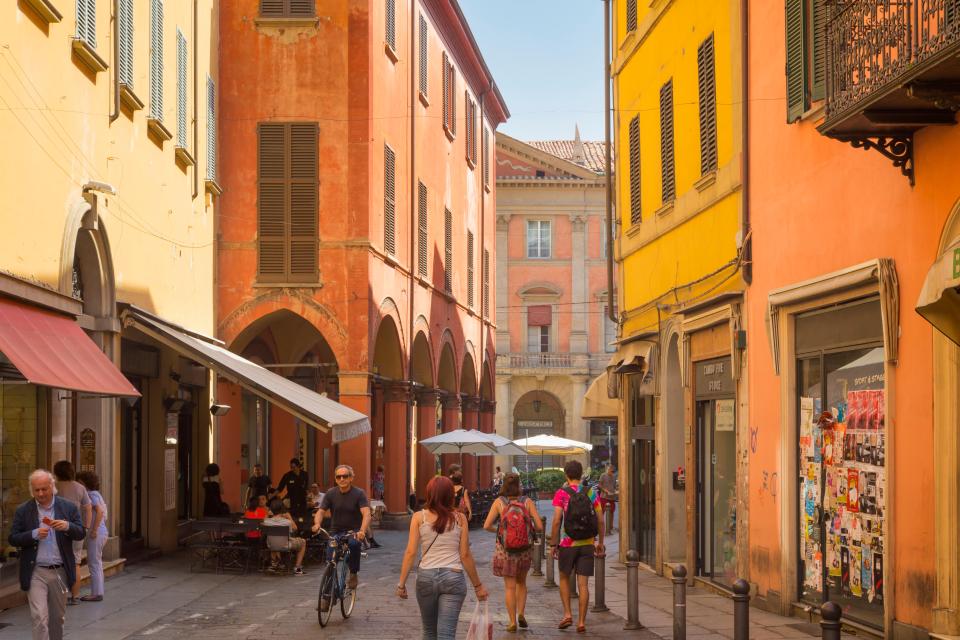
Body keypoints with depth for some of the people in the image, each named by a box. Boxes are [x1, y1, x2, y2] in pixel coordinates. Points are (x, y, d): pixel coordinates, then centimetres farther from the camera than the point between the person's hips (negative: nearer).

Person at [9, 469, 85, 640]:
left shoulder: (69, 507, 2)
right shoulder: (23, 511, 0)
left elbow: (81, 534, 1)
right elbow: (12, 539, -2)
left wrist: (67, 526, -20)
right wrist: (34, 534, -18)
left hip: (60, 572, 2)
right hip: (36, 573, -2)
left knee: (57, 618, 14)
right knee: (39, 617, -10)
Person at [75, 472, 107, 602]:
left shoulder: (92, 494, -12)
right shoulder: (96, 494, 16)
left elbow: (99, 511, -24)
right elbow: (103, 512, 22)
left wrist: (94, 530, -23)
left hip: (96, 533, -10)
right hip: (102, 532, 10)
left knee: (94, 563, -5)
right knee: (96, 563, 15)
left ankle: (96, 593, -2)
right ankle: (98, 592, 19)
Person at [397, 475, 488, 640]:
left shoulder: (419, 517, 0)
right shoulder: (459, 518, 1)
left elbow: (410, 552, -4)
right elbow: (465, 555, 1)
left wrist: (401, 583, 1)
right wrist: (477, 585, 10)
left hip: (426, 576, 1)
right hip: (453, 577, -1)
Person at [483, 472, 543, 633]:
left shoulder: (499, 502, -7)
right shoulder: (527, 502, -6)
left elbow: (487, 526, -12)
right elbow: (539, 526, -10)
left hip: (505, 551, -1)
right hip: (525, 549, 1)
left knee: (510, 587, 8)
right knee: (521, 583, 23)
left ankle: (512, 622, 7)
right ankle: (520, 613, 9)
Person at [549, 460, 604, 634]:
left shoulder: (561, 493, -7)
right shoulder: (592, 493, 2)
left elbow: (556, 521, -12)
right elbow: (600, 520, 3)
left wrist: (553, 544, -4)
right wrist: (600, 542, 14)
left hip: (568, 544, -2)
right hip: (587, 545, 2)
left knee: (564, 578, 18)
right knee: (583, 584, 4)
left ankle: (567, 614, 7)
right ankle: (581, 622, 3)